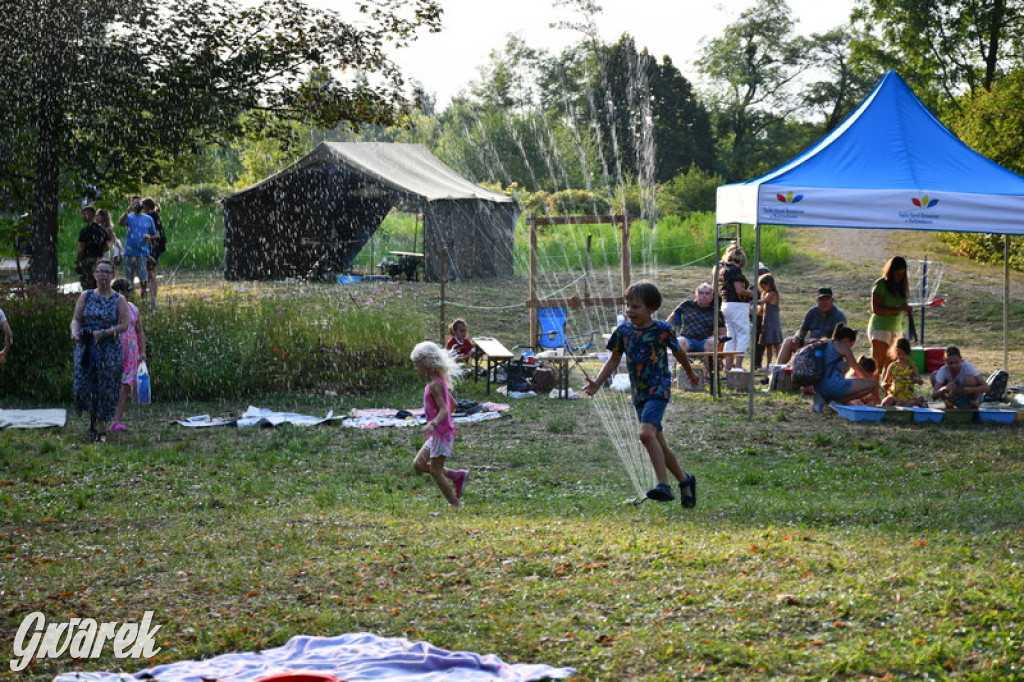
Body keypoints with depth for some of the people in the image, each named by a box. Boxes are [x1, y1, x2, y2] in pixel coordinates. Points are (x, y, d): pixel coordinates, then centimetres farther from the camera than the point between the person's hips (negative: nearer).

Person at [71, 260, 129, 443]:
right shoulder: (86, 296, 7)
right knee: (84, 385, -5)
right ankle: (93, 419, 20)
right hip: (85, 348, 1)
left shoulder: (119, 300, 3)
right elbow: (76, 319, 2)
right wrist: (75, 332, -20)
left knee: (106, 388, -4)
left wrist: (104, 333, -18)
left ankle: (101, 430, 3)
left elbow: (124, 325, -5)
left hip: (109, 350, -1)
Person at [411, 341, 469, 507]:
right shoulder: (439, 382, 11)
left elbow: (444, 410, -27)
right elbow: (453, 405, 20)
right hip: (438, 434, 10)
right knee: (418, 465, 12)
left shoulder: (435, 385, -18)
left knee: (436, 471, -4)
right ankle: (457, 476, 14)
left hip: (441, 433, -10)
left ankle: (455, 504, 1)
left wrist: (433, 424, -44)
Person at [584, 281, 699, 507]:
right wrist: (597, 383, -2)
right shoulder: (624, 330, 3)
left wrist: (690, 372, 26)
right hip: (638, 393, 6)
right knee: (658, 445, 12)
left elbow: (678, 352, 9)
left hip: (658, 389, -6)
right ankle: (685, 482, 30)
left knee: (647, 433, -27)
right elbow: (614, 361, 11)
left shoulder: (662, 329, -8)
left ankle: (664, 486, -26)